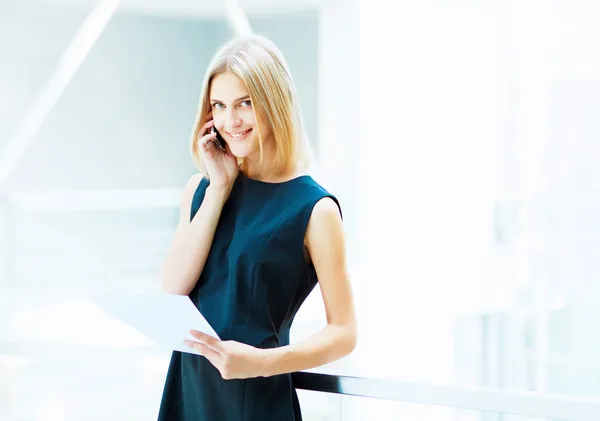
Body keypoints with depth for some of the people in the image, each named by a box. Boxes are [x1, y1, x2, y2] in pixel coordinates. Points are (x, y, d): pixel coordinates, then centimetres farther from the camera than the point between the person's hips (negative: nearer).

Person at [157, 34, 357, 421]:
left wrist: (263, 362, -25)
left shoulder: (314, 208, -11)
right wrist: (219, 189, -10)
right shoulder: (202, 187, 4)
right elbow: (173, 288, -8)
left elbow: (343, 333, -10)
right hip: (188, 386, 4)